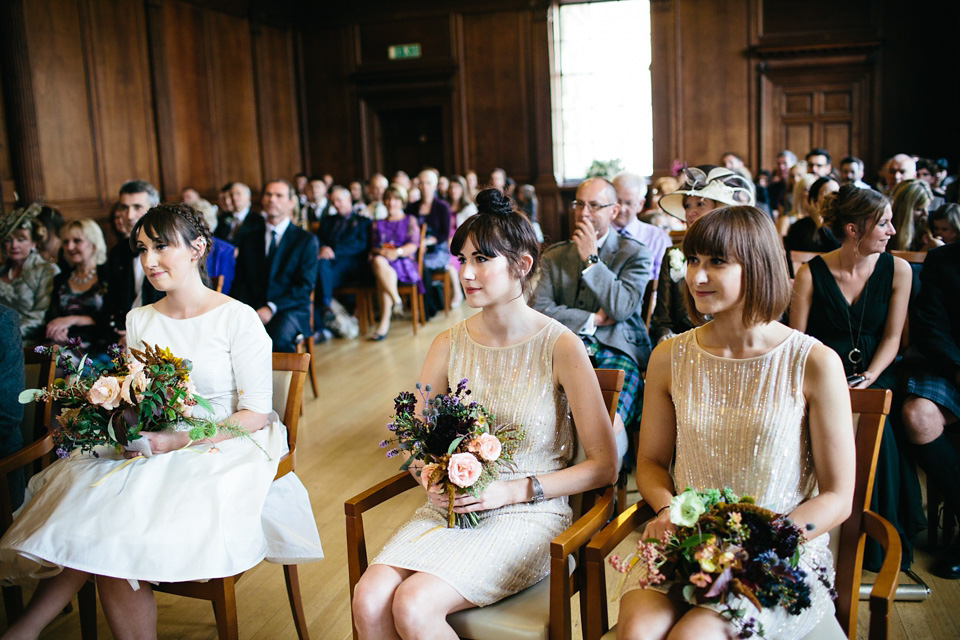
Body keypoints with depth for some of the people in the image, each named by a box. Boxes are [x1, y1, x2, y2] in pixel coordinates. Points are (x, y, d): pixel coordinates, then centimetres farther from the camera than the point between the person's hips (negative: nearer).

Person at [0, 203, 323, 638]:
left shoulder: (237, 319, -7)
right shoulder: (139, 320, 11)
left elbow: (256, 415, -8)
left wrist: (180, 440, -18)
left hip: (223, 451, -5)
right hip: (154, 450, 5)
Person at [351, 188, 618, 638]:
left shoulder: (561, 347, -9)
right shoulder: (449, 344, 5)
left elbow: (604, 467, -7)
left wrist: (513, 490, -14)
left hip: (528, 515, -4)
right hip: (449, 508, 4)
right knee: (369, 601, -21)